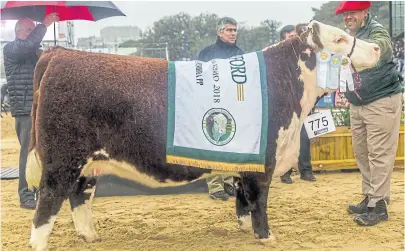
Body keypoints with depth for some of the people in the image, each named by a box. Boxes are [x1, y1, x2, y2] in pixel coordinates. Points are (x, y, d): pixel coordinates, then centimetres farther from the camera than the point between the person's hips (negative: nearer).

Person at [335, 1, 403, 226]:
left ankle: (379, 205, -1)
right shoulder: (346, 37, 12)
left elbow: (379, 48, -36)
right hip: (357, 104, 8)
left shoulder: (376, 31, -12)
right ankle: (369, 198, 23)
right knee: (361, 152, 12)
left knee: (379, 154, -6)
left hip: (381, 101, -8)